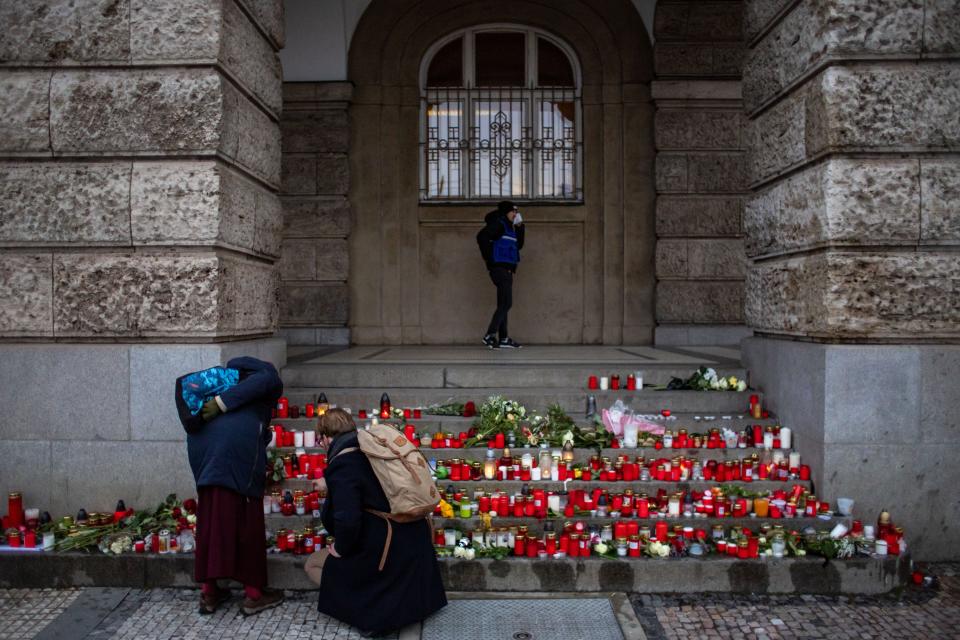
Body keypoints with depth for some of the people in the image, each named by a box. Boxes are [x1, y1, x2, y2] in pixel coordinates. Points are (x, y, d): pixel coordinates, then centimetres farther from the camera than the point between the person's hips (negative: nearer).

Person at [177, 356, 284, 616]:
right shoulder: (269, 373, 18)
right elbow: (264, 380, -6)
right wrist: (222, 403, -9)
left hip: (203, 441, 6)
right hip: (239, 442, -6)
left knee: (211, 518, 14)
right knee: (246, 518, 4)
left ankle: (209, 591, 22)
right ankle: (253, 593, 13)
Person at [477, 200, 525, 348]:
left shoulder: (509, 227, 20)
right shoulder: (498, 224, -8)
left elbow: (519, 245, 23)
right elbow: (481, 237, -22)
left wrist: (520, 228, 12)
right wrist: (488, 257, -17)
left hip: (506, 270, 10)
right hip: (500, 268, -10)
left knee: (503, 304, 9)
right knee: (506, 303, -13)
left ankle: (503, 339, 13)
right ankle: (490, 335, -13)